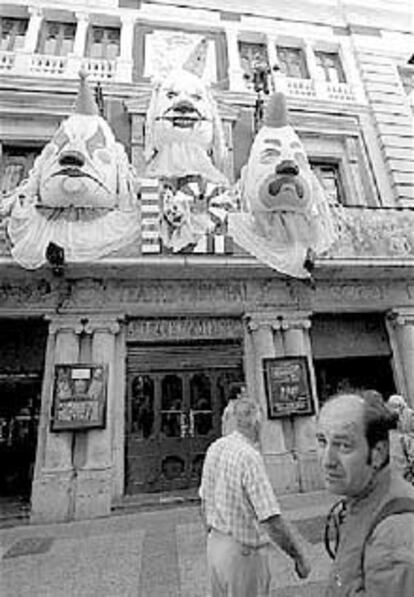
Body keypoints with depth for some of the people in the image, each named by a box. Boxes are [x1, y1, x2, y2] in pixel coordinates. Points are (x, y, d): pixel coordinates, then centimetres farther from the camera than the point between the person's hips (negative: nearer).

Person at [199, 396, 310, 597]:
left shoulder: (214, 448, -4)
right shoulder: (250, 456, -27)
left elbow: (205, 504, 7)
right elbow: (272, 522, -27)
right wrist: (301, 559, -12)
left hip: (215, 545, 7)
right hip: (243, 553, -6)